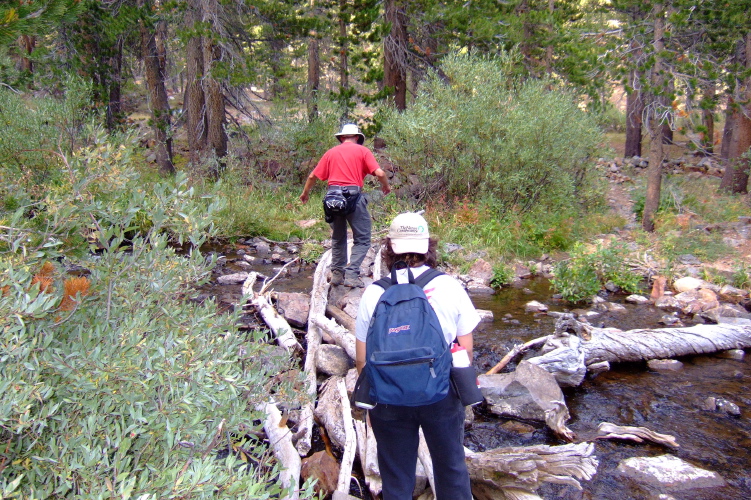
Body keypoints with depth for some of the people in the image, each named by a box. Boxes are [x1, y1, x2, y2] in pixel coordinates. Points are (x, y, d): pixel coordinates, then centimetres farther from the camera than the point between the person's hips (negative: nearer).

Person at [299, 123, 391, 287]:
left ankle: (337, 274, 19)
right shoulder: (362, 151, 6)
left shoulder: (331, 152, 16)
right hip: (353, 195, -4)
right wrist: (386, 187, 15)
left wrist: (305, 193, 31)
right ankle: (351, 274, -10)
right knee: (362, 239, 2)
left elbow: (313, 176, 15)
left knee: (338, 238, 18)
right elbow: (379, 173, -5)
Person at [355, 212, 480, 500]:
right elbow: (466, 348, -4)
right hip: (443, 396, 1)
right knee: (451, 468, 22)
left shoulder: (373, 294, -11)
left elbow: (362, 359, -5)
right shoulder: (449, 287, -10)